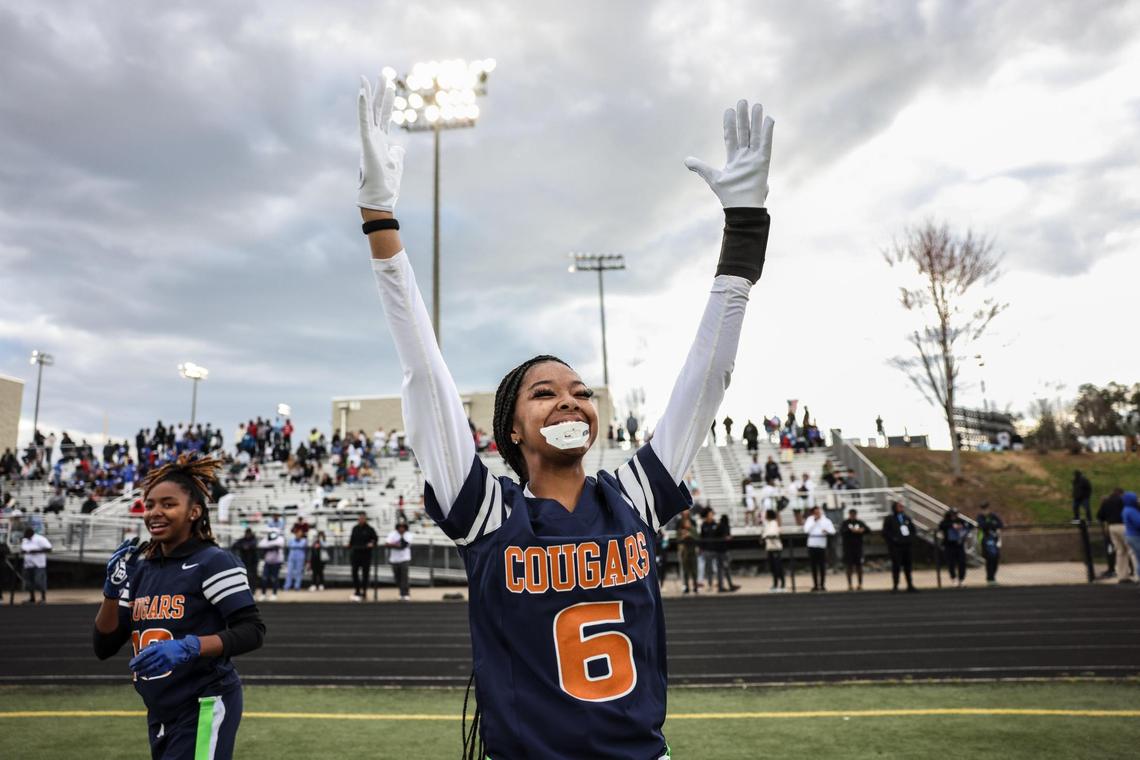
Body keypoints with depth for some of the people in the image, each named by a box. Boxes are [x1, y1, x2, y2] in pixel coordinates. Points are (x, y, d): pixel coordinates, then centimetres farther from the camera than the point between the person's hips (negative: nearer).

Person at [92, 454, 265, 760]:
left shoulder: (213, 562, -13)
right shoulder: (140, 569, 8)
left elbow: (252, 630, -18)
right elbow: (104, 647, 8)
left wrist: (187, 647, -29)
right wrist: (112, 588, -5)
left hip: (203, 709, -7)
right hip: (160, 715, 7)